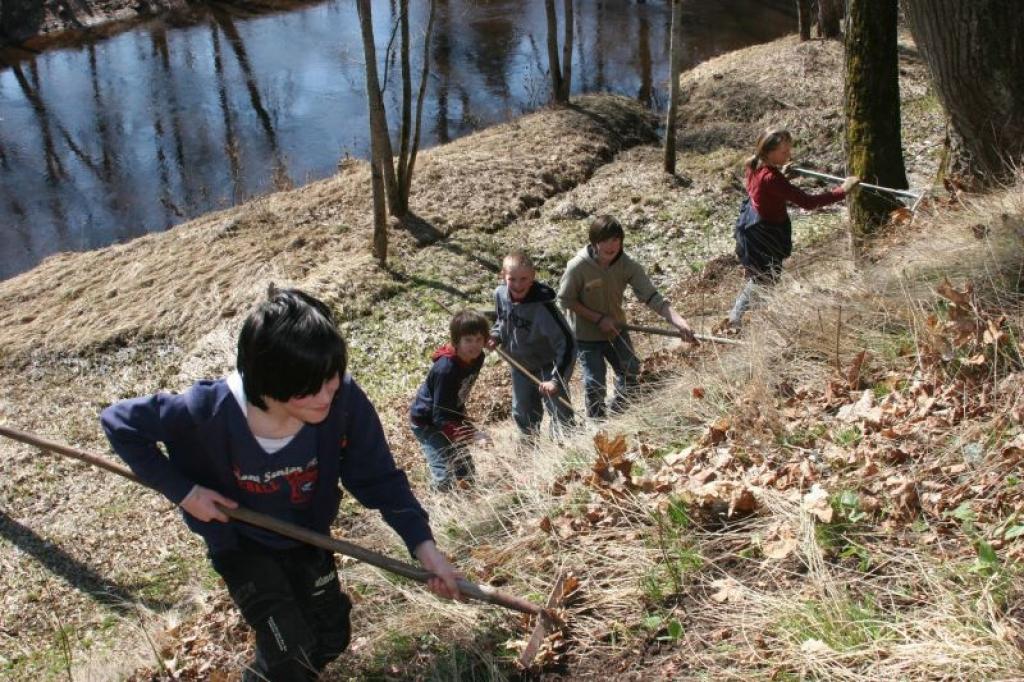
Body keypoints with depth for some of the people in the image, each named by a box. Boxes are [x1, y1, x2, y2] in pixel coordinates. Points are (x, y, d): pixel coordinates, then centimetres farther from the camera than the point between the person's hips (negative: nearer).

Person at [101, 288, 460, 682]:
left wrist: (423, 544, -27)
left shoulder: (344, 400, -32)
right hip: (240, 543, -3)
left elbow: (379, 476, -18)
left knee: (331, 640, 17)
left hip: (307, 536, 3)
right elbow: (119, 422, -19)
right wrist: (181, 491, -22)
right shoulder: (208, 413, -36)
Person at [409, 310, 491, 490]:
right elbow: (440, 418, -33)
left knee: (467, 473, 12)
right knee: (444, 478, -16)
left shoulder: (477, 358, -12)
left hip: (450, 416, 8)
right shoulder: (446, 369, -35)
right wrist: (472, 435, -43)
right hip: (427, 422, -8)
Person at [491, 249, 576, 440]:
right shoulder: (500, 295, -14)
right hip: (519, 365, 6)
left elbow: (567, 344, -32)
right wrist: (495, 335, -11)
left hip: (547, 366, -6)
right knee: (522, 413, 21)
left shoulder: (543, 307, -33)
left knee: (559, 412, -7)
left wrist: (556, 379, -37)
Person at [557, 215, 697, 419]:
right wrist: (598, 319, -22)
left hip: (616, 330, 4)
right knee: (595, 383, 1)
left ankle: (618, 412, 43)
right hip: (586, 335, -4)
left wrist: (680, 322, -37)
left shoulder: (627, 265, -19)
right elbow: (565, 300, -16)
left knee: (630, 372, 15)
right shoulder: (578, 267, -27)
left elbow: (651, 296, -24)